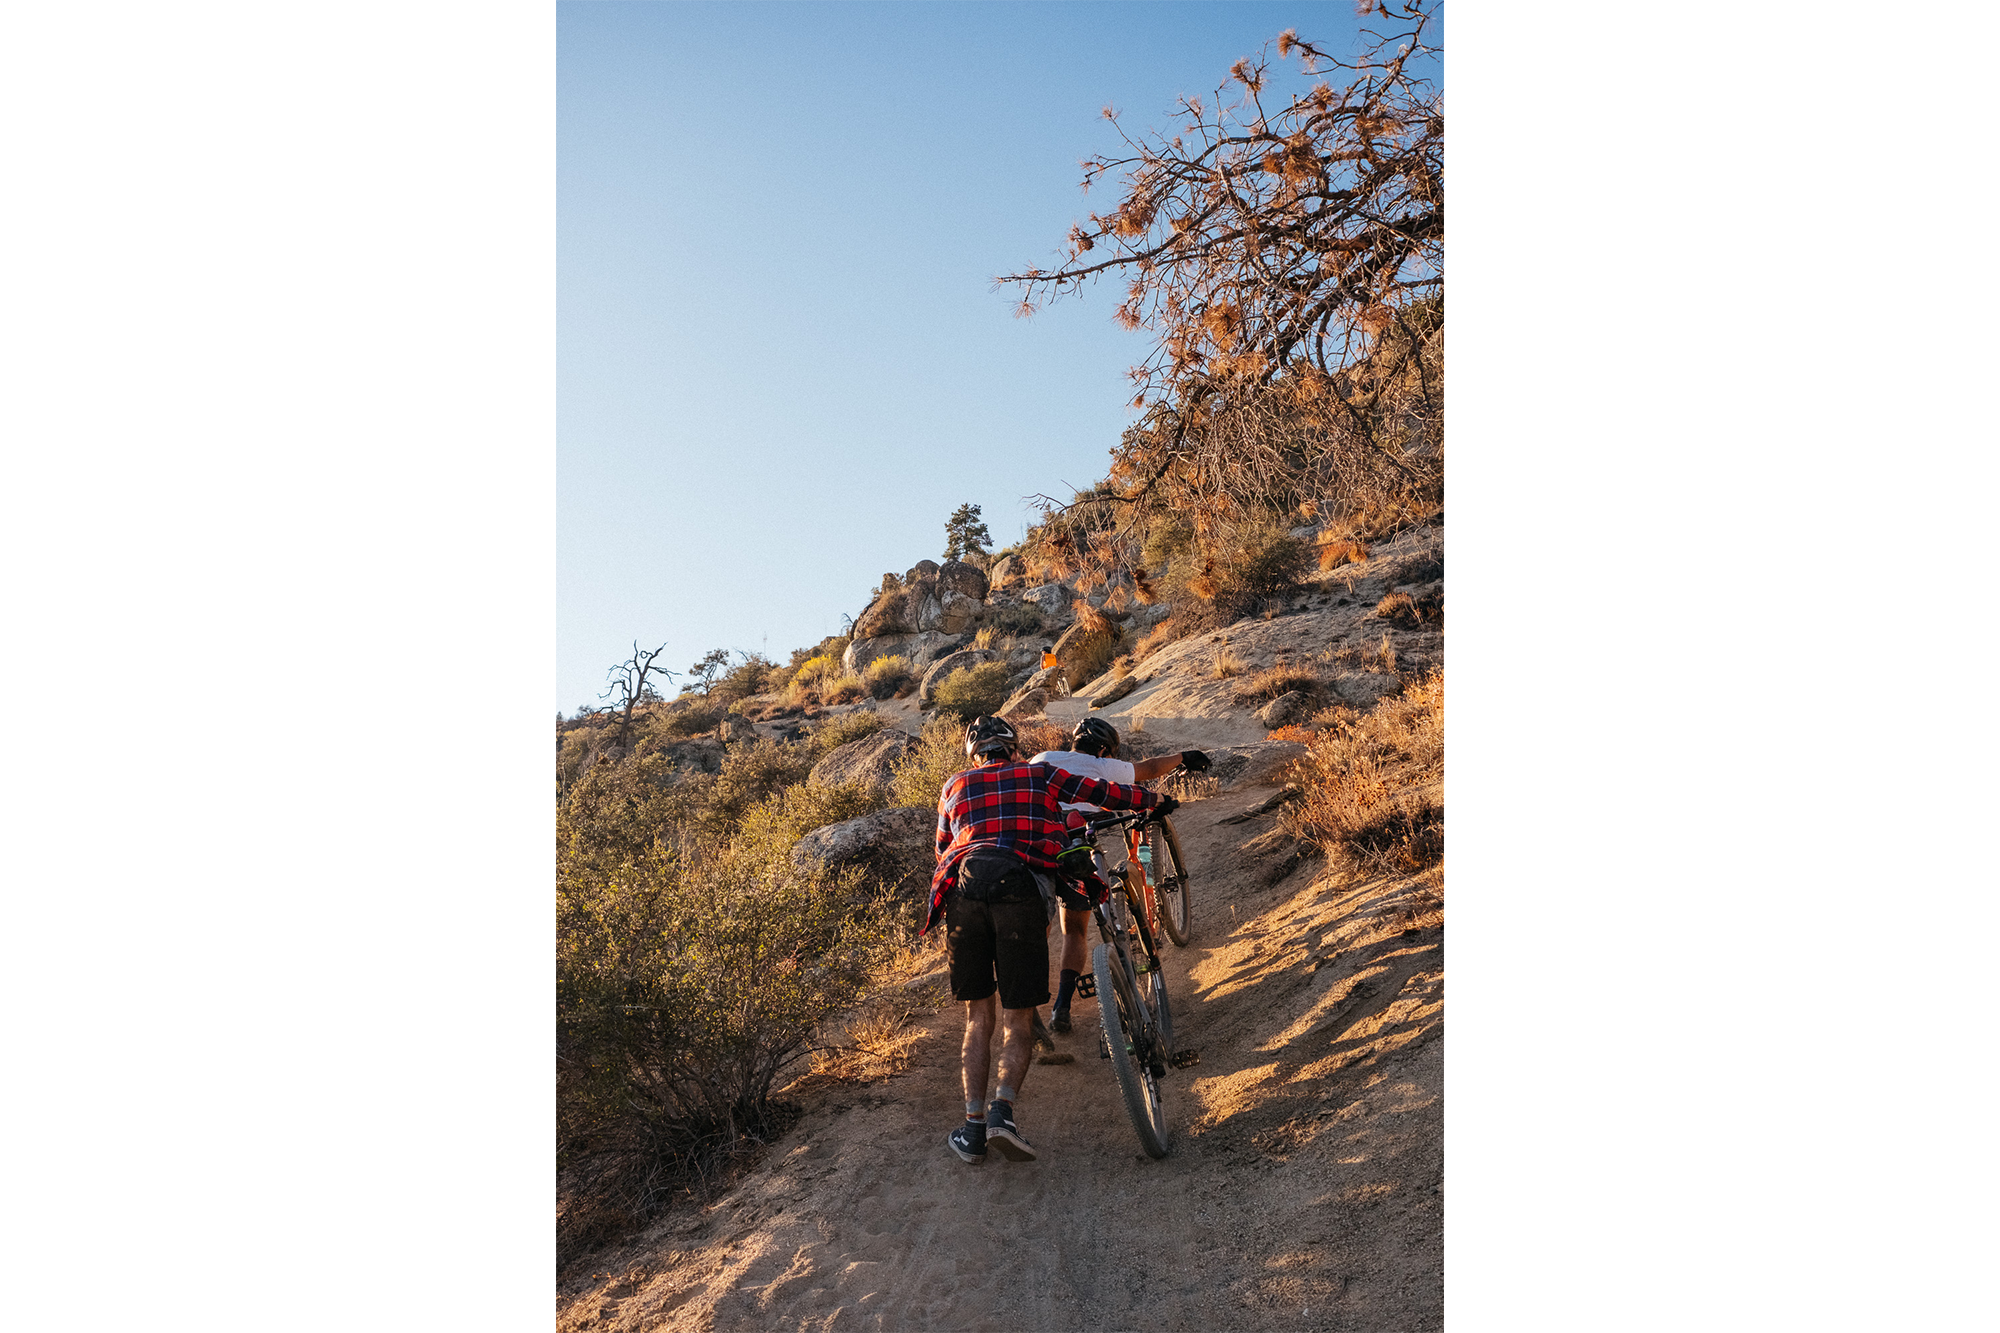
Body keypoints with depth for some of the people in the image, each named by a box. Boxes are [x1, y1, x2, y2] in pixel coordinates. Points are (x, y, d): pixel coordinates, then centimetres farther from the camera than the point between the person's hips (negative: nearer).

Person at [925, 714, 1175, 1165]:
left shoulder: (955, 786, 28)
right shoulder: (1038, 774, 23)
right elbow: (1103, 793, 25)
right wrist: (1155, 801, 40)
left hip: (964, 889, 2)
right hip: (1021, 887, -2)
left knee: (978, 1017, 14)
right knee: (1018, 1018, 6)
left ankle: (973, 1128, 7)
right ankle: (1002, 1110, -16)